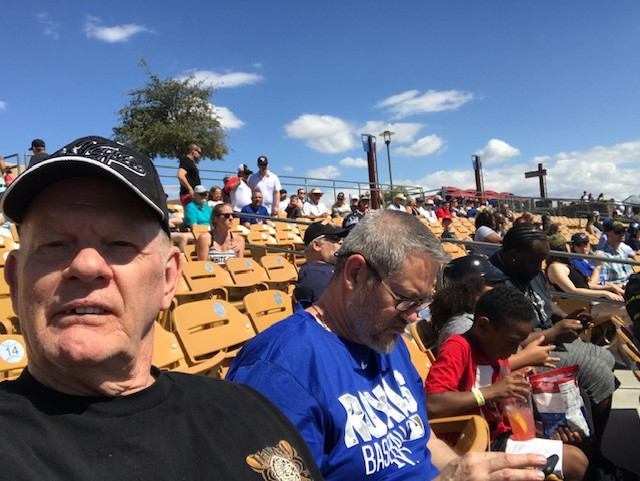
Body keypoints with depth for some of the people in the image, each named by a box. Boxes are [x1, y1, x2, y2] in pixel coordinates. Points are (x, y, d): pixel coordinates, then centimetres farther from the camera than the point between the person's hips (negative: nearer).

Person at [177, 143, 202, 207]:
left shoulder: (190, 163, 24)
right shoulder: (186, 161, -5)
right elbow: (180, 175, -22)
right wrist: (190, 189, -25)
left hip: (193, 195, 10)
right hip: (189, 195, -10)